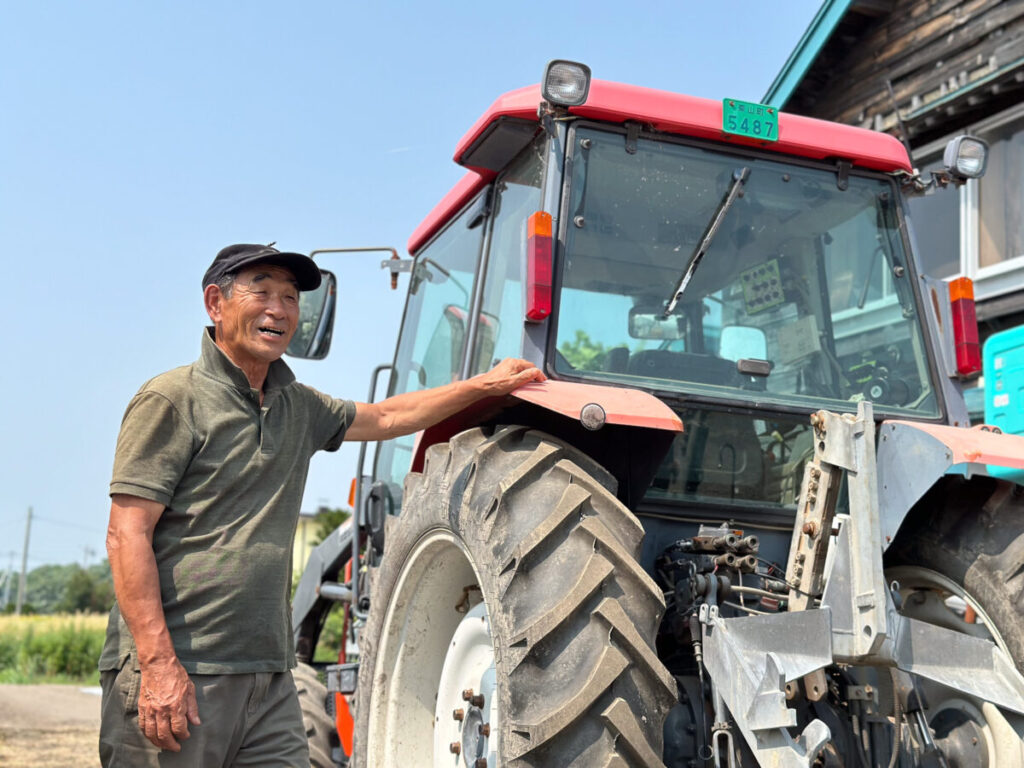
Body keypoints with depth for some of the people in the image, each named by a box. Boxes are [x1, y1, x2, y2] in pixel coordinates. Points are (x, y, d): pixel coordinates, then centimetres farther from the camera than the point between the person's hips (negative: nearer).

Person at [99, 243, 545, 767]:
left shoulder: (298, 408, 16)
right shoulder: (172, 400, -6)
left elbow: (387, 417, 32)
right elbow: (127, 537, -12)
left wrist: (486, 385, 30)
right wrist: (158, 664, -20)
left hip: (268, 680, 7)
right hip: (169, 673, -6)